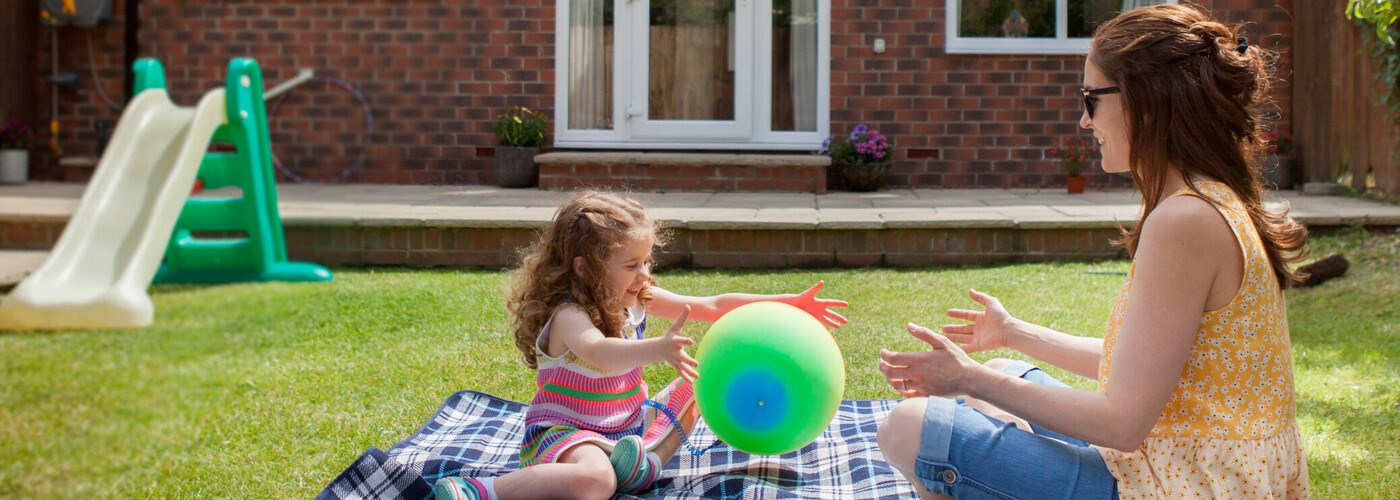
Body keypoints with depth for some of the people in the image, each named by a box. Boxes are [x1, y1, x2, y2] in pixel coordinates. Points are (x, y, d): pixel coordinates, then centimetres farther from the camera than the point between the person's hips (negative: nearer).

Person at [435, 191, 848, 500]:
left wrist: (790, 304, 0)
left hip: (627, 424, 9)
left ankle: (651, 455, -18)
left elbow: (713, 307, 5)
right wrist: (658, 349, -65)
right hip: (566, 430, -9)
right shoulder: (568, 316, -22)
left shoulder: (638, 299, 2)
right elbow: (597, 352, -46)